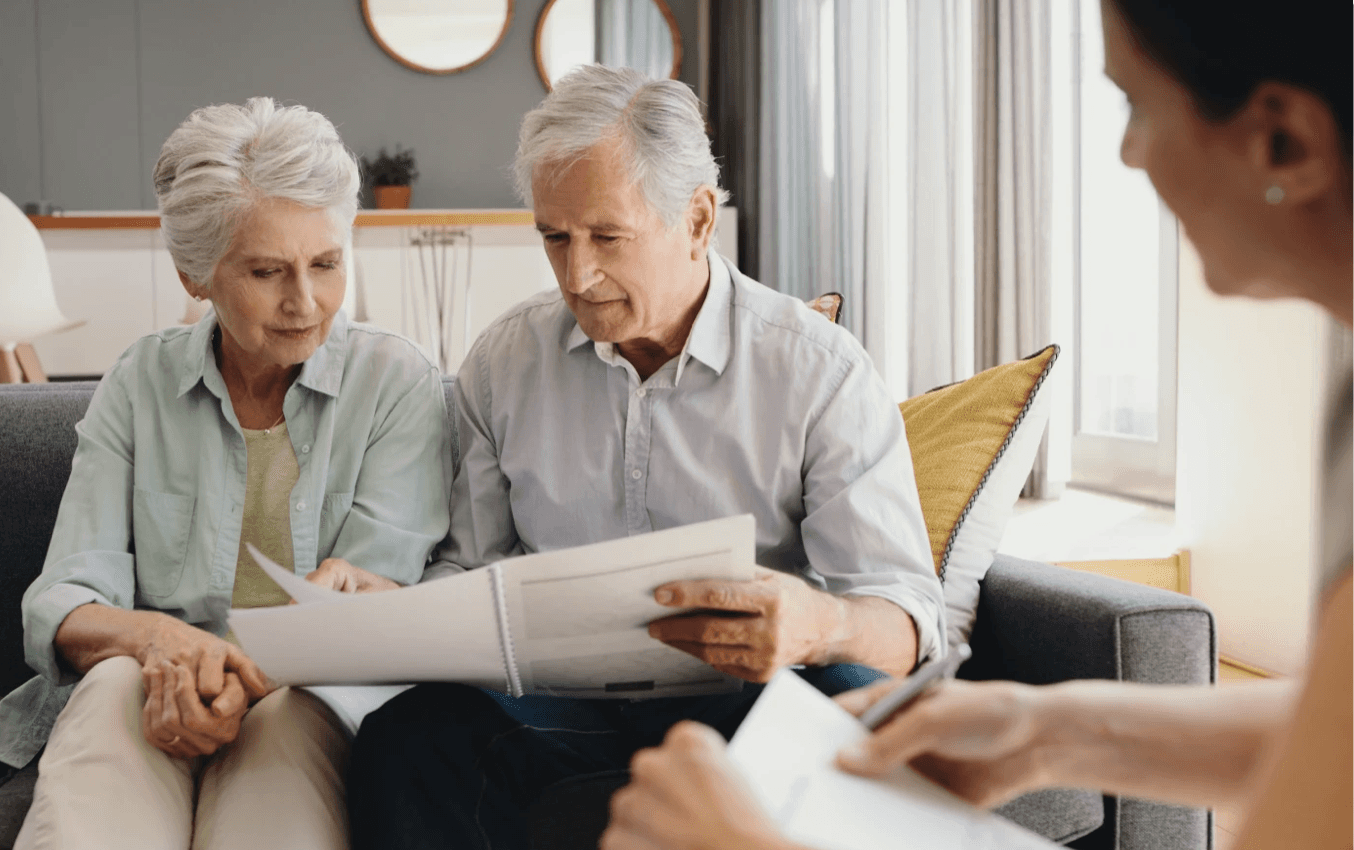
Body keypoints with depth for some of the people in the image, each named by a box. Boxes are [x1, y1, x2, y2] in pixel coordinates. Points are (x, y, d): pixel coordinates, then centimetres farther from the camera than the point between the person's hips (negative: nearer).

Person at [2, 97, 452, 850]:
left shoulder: (399, 382, 3)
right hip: (143, 682, 2)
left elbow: (382, 593, -8)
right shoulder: (139, 385, 8)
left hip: (314, 701, -2)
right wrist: (158, 636, -25)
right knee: (117, 687, -34)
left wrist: (251, 672, -31)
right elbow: (61, 605, 0)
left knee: (290, 712, -37)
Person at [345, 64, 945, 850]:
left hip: (747, 703, -1)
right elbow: (469, 568, 16)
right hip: (559, 705, 2)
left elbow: (906, 616, -7)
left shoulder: (821, 372, -2)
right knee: (409, 733, -31)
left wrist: (821, 627, -32)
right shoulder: (503, 362, 10)